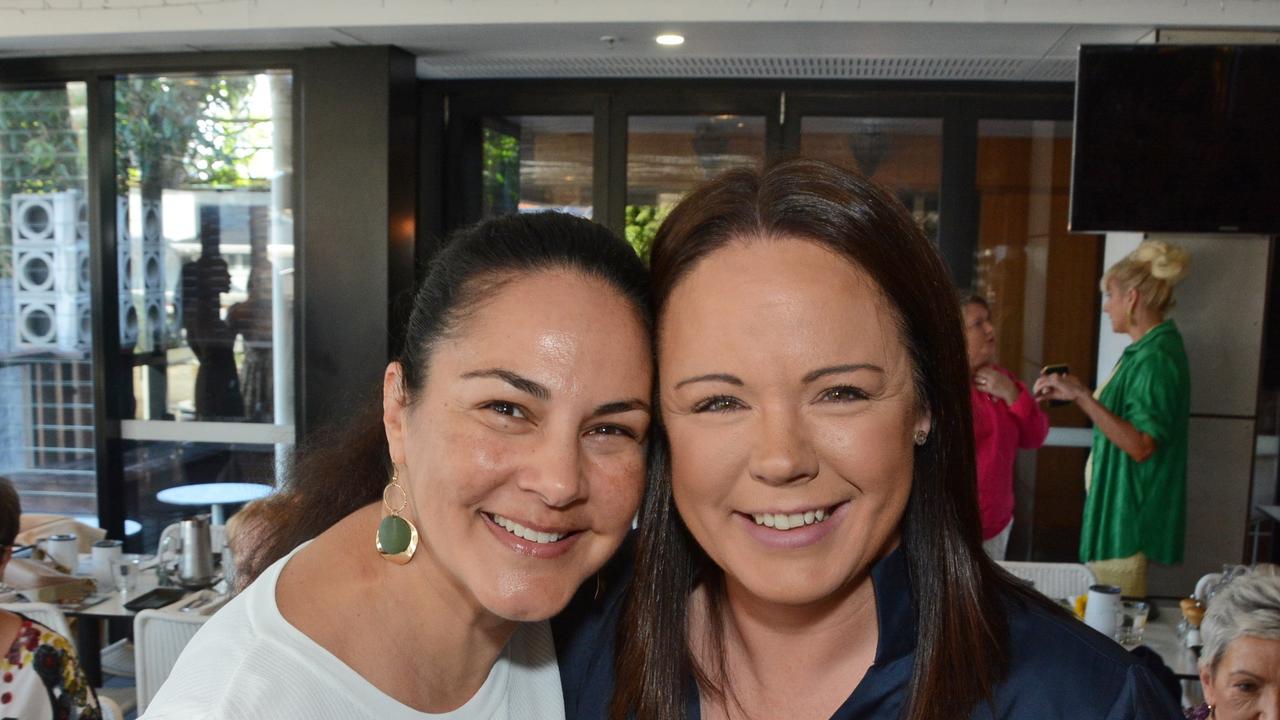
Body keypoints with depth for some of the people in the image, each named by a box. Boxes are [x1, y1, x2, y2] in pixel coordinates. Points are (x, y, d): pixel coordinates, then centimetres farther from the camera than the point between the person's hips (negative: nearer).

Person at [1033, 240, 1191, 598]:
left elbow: (1141, 445, -26)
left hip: (1128, 512, -9)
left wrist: (1082, 396, -28)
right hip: (1115, 501, 9)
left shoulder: (1157, 358, -19)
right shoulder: (1144, 350, 11)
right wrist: (1078, 392, 13)